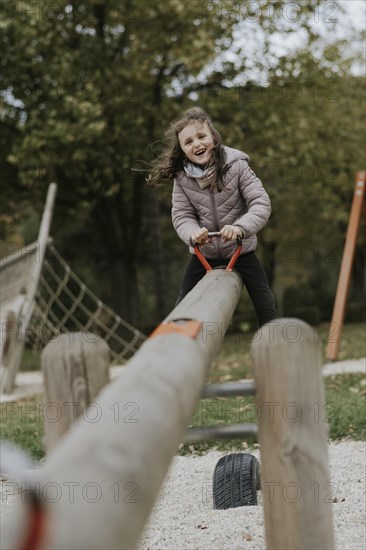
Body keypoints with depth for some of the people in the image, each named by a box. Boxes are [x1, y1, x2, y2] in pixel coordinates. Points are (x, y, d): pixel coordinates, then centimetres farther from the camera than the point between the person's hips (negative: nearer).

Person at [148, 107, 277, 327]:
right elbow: (182, 215, -9)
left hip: (241, 250, -2)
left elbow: (261, 203, -20)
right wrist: (193, 233, -32)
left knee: (265, 307, 1)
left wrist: (240, 228, -37)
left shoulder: (236, 165, -16)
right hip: (204, 254, 2)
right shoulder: (182, 177, -8)